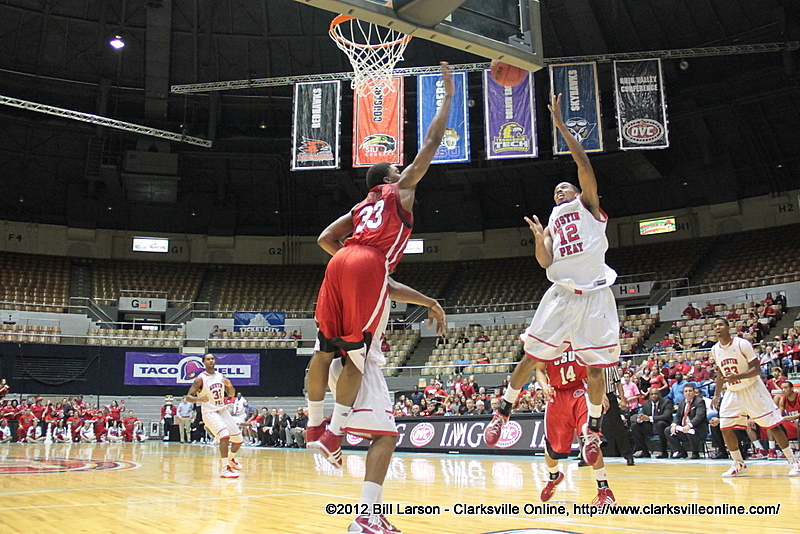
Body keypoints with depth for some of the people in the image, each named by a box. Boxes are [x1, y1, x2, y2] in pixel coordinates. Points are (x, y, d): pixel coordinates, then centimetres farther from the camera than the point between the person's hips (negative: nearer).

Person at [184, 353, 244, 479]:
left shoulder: (221, 376, 5)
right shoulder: (200, 379, -11)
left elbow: (231, 394, 12)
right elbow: (188, 397, -13)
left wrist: (230, 385, -10)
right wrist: (198, 399, -33)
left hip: (222, 411, 6)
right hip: (210, 413, -6)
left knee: (238, 438, 8)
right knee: (225, 435, -29)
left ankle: (231, 459, 39)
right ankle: (225, 469, -24)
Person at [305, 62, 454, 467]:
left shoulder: (360, 208, 33)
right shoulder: (400, 189, 18)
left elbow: (325, 239, 24)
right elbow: (431, 143, 17)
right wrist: (448, 97, 25)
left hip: (339, 263, 6)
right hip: (370, 266, -6)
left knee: (325, 350, 10)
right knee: (356, 354, -5)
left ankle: (314, 426, 16)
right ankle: (333, 432, -7)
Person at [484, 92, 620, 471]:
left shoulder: (588, 205, 11)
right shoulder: (552, 221, 22)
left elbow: (584, 164, -3)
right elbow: (545, 262, 7)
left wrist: (560, 125, -4)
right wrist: (539, 237, -8)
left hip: (594, 295, -3)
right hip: (561, 295, 3)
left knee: (595, 367, -1)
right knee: (531, 356, -1)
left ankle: (593, 429, 15)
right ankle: (503, 413, 12)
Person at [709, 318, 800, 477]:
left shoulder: (742, 344, -16)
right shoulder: (715, 350, 1)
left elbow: (756, 369, -17)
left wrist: (737, 377, -32)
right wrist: (717, 395, 12)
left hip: (752, 389, -5)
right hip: (733, 392, 5)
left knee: (773, 425, -5)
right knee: (725, 428, -3)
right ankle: (739, 464, 12)